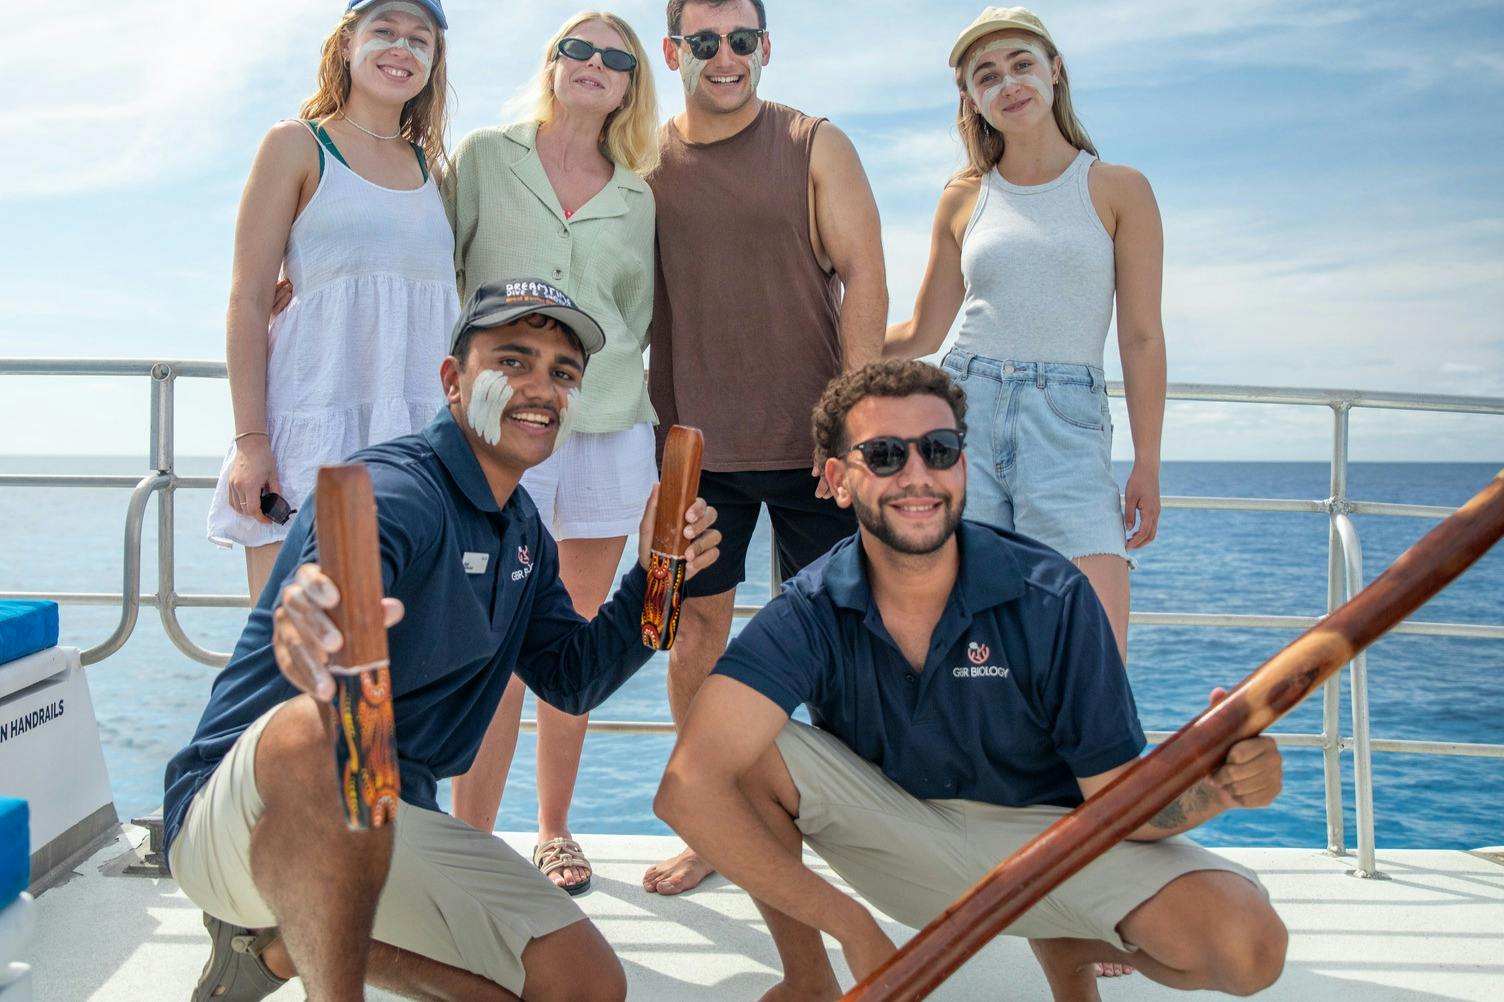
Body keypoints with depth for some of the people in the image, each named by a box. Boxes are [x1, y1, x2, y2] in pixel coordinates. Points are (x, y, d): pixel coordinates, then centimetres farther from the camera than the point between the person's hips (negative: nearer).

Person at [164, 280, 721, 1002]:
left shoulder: (523, 530, 8)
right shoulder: (392, 489, -19)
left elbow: (573, 678, 10)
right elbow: (345, 585, -41)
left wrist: (654, 574, -4)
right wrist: (316, 622, -66)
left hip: (383, 825, 8)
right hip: (236, 814, -8)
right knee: (323, 729, -42)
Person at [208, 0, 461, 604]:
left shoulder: (431, 168, 19)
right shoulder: (298, 145, 6)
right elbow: (248, 298, -1)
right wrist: (250, 439, -10)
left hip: (420, 431, 4)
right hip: (314, 423, -4)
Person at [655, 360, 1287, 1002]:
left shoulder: (1051, 600, -20)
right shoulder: (811, 615, -20)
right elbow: (690, 785, -33)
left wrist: (1213, 783, -39)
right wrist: (853, 929, -34)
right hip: (897, 842, 0)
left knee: (1248, 944, -23)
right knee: (746, 751, -25)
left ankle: (1069, 947, 10)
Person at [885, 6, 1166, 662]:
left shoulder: (1118, 189, 7)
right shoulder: (963, 198, 12)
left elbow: (1140, 338, 4)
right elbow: (921, 334, 18)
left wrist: (1147, 464, -1)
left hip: (1070, 425, -1)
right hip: (965, 412, 2)